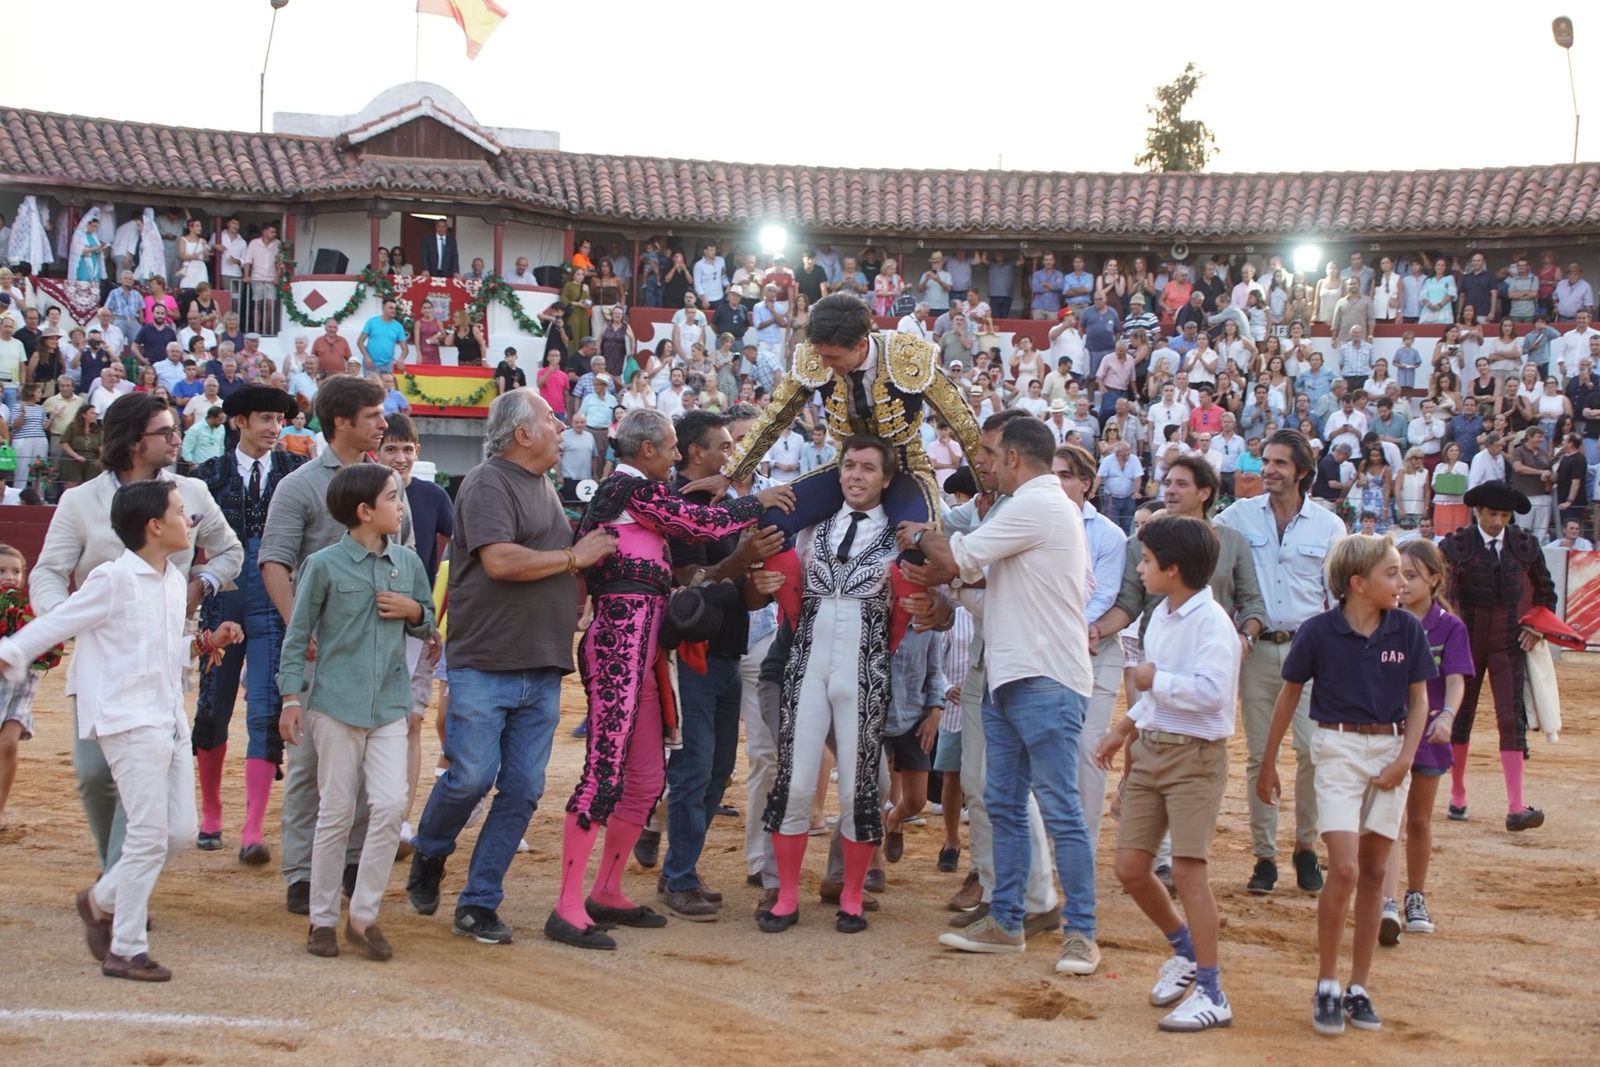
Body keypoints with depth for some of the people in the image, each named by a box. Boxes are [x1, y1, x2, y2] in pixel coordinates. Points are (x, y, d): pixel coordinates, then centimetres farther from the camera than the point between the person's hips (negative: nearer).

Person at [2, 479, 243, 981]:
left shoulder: (175, 578, 13)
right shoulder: (113, 580, -11)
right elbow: (56, 624, -9)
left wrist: (205, 643, 10)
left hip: (169, 720, 8)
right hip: (128, 720, -8)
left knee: (181, 830, 7)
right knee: (150, 835, -9)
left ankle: (102, 899, 27)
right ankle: (126, 950, 1)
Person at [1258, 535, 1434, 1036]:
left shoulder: (1407, 630, -2)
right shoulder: (1319, 631, -9)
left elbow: (1418, 700, 7)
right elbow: (1289, 696, 3)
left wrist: (1405, 759, -6)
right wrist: (1268, 764, 7)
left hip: (1390, 750, 3)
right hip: (1338, 748, -3)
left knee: (1373, 874, 8)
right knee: (1344, 869, -14)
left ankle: (1358, 988, 17)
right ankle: (1326, 986, -1)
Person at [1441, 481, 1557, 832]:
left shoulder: (1525, 545, 3)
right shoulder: (1457, 545, -5)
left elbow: (1545, 590, 15)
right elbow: (1442, 592, -10)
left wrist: (1538, 628, 5)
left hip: (1509, 642, 1)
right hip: (1466, 640, -1)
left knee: (1512, 719, -8)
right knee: (1461, 715, 10)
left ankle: (1516, 809, -12)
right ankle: (1457, 796, 26)